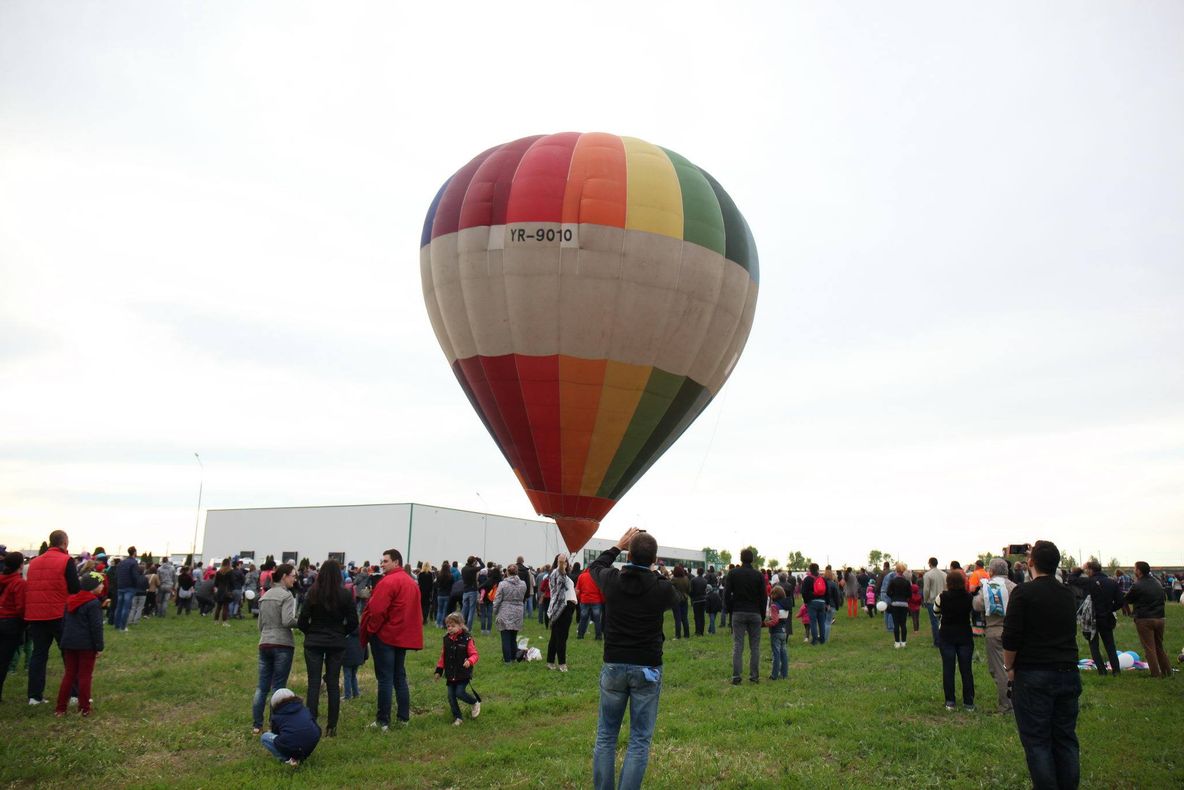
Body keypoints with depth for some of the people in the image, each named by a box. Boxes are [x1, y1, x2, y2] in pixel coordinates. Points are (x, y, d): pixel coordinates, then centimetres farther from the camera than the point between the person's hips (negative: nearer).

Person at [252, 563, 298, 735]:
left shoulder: (265, 596, 13)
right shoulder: (286, 595, -10)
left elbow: (260, 623, 18)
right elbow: (287, 621, -19)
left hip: (264, 644, 7)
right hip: (282, 645, -7)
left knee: (262, 686, 10)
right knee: (278, 688, 0)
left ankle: (256, 725, 12)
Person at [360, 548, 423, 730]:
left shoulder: (388, 582, -17)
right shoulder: (412, 582, 12)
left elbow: (376, 610, -22)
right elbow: (414, 610, 14)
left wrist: (369, 630, -9)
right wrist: (409, 631, 16)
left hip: (384, 636, -8)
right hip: (403, 636, 8)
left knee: (385, 679, -2)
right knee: (400, 677, 16)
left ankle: (383, 721, 2)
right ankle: (404, 717, 20)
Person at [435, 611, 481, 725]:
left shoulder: (466, 639, -11)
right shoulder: (447, 639, 4)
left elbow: (474, 654, -12)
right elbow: (443, 656, 13)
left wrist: (470, 661, -33)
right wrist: (439, 670, 11)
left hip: (463, 674, -5)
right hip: (450, 674, 5)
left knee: (460, 693, -13)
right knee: (451, 696, 4)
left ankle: (475, 703, 15)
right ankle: (457, 718, 18)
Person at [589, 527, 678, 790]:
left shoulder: (612, 580, -7)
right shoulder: (662, 588, -11)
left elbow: (595, 566, 18)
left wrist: (618, 545, 23)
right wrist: (653, 570, 17)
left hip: (613, 666, 2)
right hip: (648, 669, -1)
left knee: (605, 736, 12)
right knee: (640, 740, 4)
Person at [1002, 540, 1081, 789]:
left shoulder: (1024, 592, -11)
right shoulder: (1069, 595, 9)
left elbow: (1011, 637, -12)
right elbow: (1069, 633, 20)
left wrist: (1009, 667, 0)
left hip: (1034, 676, -6)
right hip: (1068, 673, 6)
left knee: (1037, 741, 0)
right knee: (1066, 739, 12)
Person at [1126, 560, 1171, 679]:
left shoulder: (1137, 586, -15)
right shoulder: (1158, 583, 8)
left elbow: (1128, 599, -1)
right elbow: (1162, 599, 19)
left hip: (1144, 620, -7)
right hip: (1159, 618, 7)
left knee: (1150, 649, 0)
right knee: (1160, 647, 19)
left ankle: (1156, 675, 1)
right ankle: (1167, 672, 23)